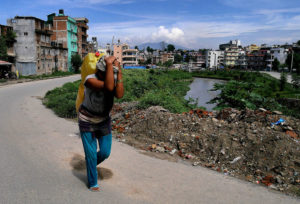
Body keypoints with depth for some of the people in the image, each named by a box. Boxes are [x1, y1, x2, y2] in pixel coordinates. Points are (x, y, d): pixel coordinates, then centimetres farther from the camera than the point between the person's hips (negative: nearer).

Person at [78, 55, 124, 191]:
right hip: (87, 121, -5)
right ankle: (92, 183, 27)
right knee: (91, 154, 3)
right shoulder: (90, 80, -29)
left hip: (104, 120, 5)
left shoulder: (114, 78, -13)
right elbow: (109, 87, -48)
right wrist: (109, 64, -42)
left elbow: (119, 95, -33)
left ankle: (91, 164, 43)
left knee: (105, 152, 8)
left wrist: (119, 73, -34)